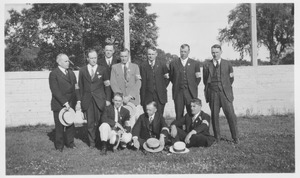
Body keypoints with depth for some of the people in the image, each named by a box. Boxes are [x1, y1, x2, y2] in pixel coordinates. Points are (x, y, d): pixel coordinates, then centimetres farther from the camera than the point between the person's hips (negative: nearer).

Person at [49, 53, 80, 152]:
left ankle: (70, 142, 24)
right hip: (59, 104, -5)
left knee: (71, 124, 10)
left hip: (71, 104, 5)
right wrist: (64, 102, -18)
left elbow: (75, 87, 13)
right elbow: (55, 91, -14)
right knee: (59, 125, 4)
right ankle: (59, 145, 16)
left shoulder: (71, 73, 13)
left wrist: (77, 100, 2)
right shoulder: (53, 74, -8)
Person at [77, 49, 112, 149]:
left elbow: (107, 86, 6)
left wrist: (108, 99, 0)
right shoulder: (82, 71, 8)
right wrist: (81, 99, 3)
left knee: (99, 121, -2)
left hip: (100, 99, -1)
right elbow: (80, 87, 9)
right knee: (90, 122, 2)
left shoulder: (103, 70, 5)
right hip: (87, 100, 1)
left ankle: (100, 141, 12)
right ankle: (92, 142, 11)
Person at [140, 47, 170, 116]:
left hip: (160, 95, 0)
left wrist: (163, 86, 6)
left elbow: (168, 76, 17)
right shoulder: (143, 66, 4)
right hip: (147, 96, 0)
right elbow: (142, 82, 1)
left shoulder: (162, 65, 6)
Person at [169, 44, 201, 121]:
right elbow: (171, 77, 15)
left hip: (191, 92, 0)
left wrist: (193, 86, 7)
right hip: (178, 92, 0)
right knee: (179, 115, 1)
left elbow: (198, 78, 12)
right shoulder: (173, 63, 6)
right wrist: (177, 85, 8)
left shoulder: (195, 63, 7)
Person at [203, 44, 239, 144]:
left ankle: (235, 137, 4)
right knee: (214, 115, 2)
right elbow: (205, 80, 14)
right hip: (212, 93, 1)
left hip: (225, 92, -1)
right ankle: (217, 137, 11)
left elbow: (231, 79, 15)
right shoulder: (207, 65, 8)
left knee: (230, 114, -5)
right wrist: (209, 89, 12)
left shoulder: (227, 64, 9)